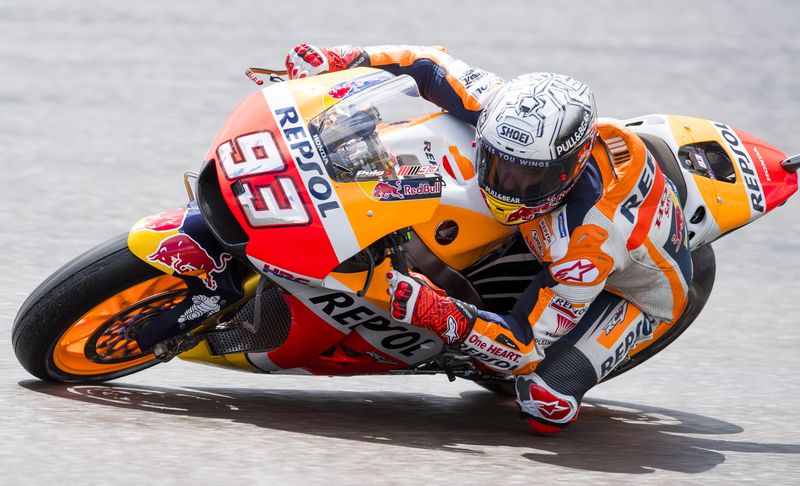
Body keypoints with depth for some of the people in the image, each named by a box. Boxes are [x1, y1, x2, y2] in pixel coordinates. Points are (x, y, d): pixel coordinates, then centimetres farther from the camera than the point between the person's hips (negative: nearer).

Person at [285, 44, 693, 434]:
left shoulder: (591, 239, -45)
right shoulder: (509, 114, -30)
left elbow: (527, 349, -38)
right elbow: (432, 64, -15)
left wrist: (449, 321, -53)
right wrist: (340, 60, -25)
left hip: (637, 293, -7)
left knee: (546, 409, -25)